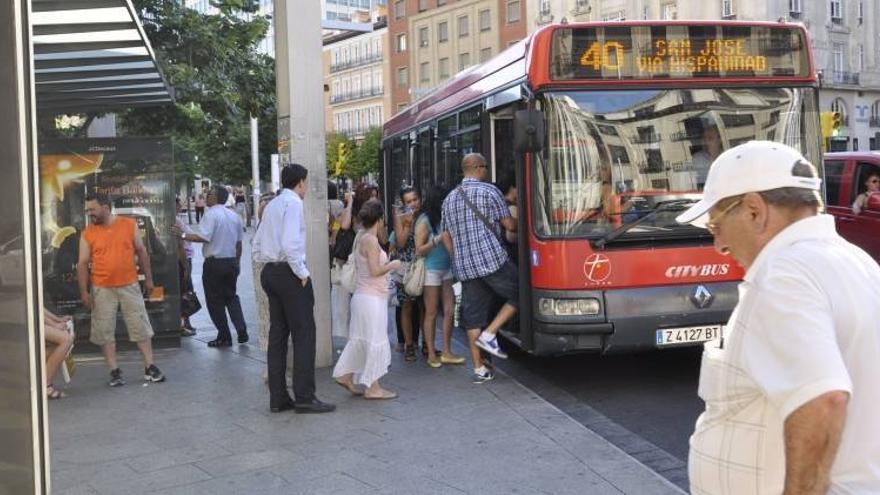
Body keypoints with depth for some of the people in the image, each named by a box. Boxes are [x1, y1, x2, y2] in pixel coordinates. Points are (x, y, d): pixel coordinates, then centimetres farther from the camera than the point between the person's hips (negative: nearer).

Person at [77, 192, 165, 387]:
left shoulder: (129, 225, 1)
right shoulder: (87, 234, 0)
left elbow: (141, 252, 7)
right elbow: (82, 264, 0)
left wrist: (148, 278, 6)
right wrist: (84, 291, -7)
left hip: (130, 286, 0)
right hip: (102, 290, 0)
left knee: (141, 326, 3)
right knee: (105, 331, 2)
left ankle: (150, 367, 11)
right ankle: (114, 371, 12)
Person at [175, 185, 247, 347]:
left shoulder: (211, 214, -13)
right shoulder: (234, 216, 11)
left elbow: (203, 237, -24)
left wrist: (183, 235, -17)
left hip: (214, 262, -7)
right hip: (231, 261, 7)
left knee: (215, 300, 3)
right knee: (231, 297, 18)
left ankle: (224, 337, 5)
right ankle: (242, 332, 8)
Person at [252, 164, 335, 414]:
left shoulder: (271, 205, 17)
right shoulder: (293, 203, -11)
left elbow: (257, 247, 18)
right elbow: (290, 244, -21)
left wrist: (269, 264, 18)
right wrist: (303, 273, -14)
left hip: (270, 272, 9)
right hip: (289, 272, -9)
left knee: (278, 334, 10)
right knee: (304, 334, -6)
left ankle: (278, 398, 13)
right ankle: (304, 397, -6)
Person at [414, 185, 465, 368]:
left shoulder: (443, 219, 10)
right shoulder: (424, 221, -8)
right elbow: (419, 250, -10)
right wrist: (438, 239, -18)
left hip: (446, 269, 6)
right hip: (431, 270, -6)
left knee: (449, 310, 3)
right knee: (431, 313, 0)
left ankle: (446, 352, 10)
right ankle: (431, 355, 8)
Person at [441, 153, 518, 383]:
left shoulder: (449, 198, 17)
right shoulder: (489, 191, -2)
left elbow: (446, 238, 17)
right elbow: (509, 225, -1)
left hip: (464, 267, 6)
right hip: (492, 260, -6)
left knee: (473, 316, 8)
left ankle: (478, 369, 9)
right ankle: (489, 334, -1)